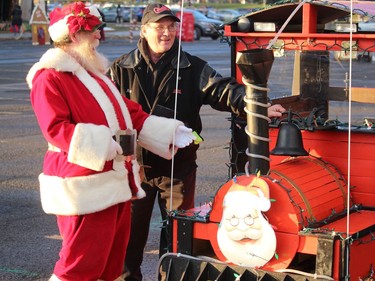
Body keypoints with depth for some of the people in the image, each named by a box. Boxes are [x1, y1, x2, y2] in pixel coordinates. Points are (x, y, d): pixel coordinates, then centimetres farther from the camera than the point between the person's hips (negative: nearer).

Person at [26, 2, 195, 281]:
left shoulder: (95, 74, 20)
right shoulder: (50, 78, -11)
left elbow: (132, 114, 19)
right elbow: (56, 129, -22)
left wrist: (172, 132, 8)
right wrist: (104, 143, -29)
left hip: (116, 181, 10)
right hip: (84, 187, -10)